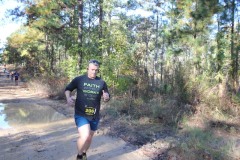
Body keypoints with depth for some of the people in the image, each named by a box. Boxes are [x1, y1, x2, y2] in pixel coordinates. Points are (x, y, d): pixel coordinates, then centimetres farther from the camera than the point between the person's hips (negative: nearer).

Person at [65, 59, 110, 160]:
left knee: (89, 138, 18)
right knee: (84, 136, -20)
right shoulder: (79, 80, -6)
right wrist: (68, 98, -14)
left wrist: (106, 97, -15)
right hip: (81, 114, -3)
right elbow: (68, 89, 6)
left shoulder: (102, 83, 1)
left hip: (94, 116, 4)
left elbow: (107, 97, 9)